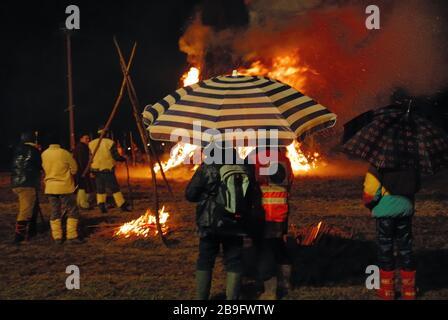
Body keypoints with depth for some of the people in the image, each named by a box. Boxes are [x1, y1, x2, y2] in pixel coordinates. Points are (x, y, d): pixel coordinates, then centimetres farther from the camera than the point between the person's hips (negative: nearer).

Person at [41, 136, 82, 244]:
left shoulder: (44, 154, -1)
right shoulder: (64, 153, -12)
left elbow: (44, 169, 8)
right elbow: (74, 169, -5)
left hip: (50, 187, 4)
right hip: (64, 186, -4)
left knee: (55, 213, 12)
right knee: (72, 211, 3)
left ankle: (57, 237, 10)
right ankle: (71, 236, -3)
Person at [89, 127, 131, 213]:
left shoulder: (91, 144, 5)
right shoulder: (110, 143, -8)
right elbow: (116, 157, -10)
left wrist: (91, 171, 11)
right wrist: (124, 159, 8)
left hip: (96, 170, 4)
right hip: (107, 170, -4)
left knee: (100, 190, 11)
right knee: (115, 188, 0)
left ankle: (102, 207, 4)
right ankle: (123, 206, 0)